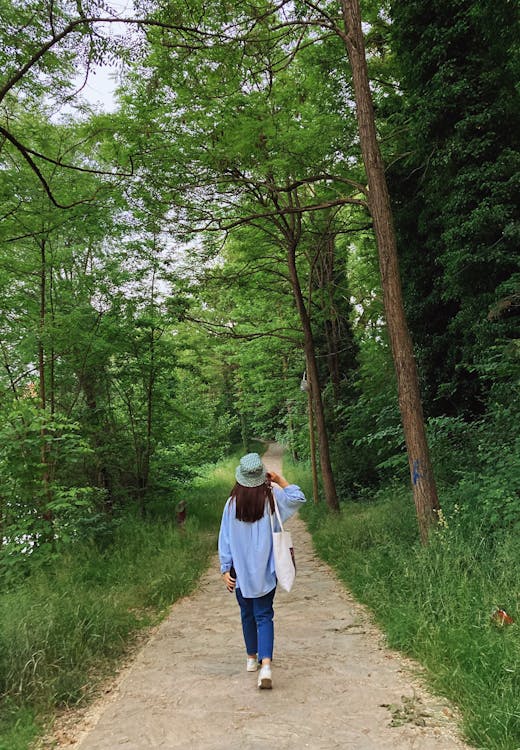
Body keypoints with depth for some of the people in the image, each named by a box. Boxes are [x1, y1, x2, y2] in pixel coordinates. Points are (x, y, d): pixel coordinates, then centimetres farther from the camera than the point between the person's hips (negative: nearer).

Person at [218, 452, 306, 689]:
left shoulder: (232, 503, -7)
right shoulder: (272, 497, -9)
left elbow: (225, 538, -3)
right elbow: (298, 498, 5)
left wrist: (226, 569, 3)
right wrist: (280, 480, 2)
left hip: (240, 571, 1)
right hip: (265, 571, -1)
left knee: (247, 615, 18)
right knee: (264, 616, 3)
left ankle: (252, 658, 33)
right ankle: (265, 663, -14)